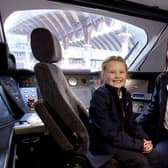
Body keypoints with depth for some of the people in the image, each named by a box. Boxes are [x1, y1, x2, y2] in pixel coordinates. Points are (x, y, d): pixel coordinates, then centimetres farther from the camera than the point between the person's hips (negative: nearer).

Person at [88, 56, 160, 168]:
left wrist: (144, 140, -8)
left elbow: (131, 123, 9)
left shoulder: (126, 94, 4)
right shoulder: (99, 96, -21)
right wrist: (139, 145, -21)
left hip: (123, 139, 7)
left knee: (154, 156, -3)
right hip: (104, 143, -7)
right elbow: (108, 133, -24)